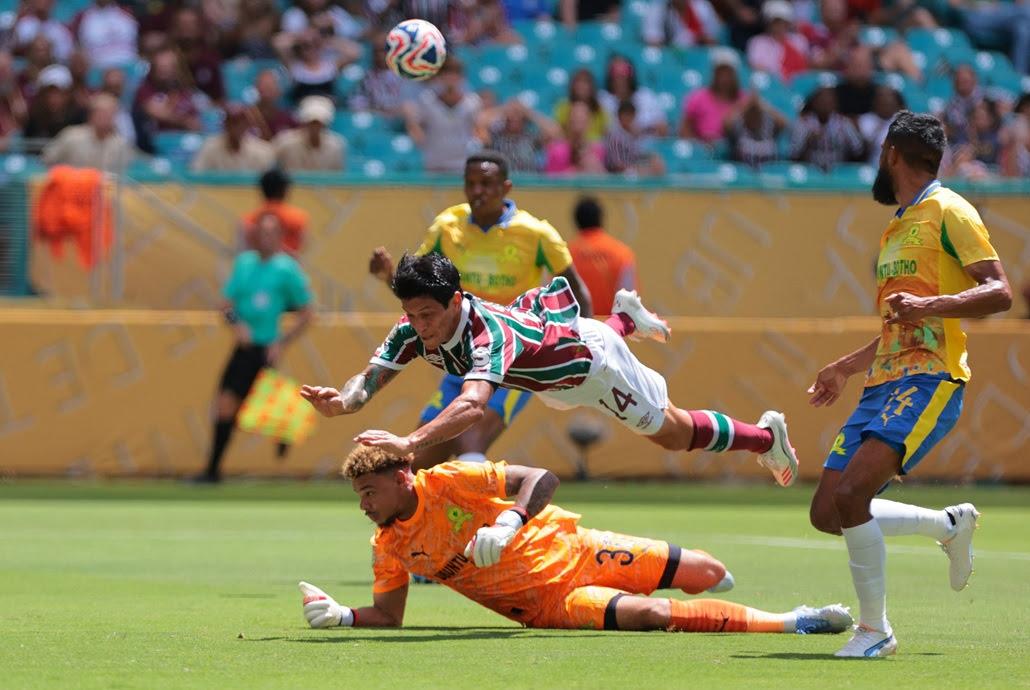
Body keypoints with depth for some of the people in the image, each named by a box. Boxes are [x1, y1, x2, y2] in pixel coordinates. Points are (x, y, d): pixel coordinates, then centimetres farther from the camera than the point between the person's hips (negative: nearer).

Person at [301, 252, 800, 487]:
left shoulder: (488, 332, -49)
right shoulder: (416, 328, -29)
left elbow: (474, 405, -65)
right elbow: (371, 379, -34)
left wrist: (409, 443, -78)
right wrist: (341, 401, -58)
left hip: (590, 361, -6)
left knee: (674, 434, 12)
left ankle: (765, 436, 35)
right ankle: (624, 315, 69)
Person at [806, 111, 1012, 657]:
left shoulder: (948, 212, -4)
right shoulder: (896, 228, 24)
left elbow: (999, 293, -15)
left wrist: (930, 305, -28)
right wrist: (847, 367, 37)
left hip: (928, 382, -9)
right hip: (883, 385, 9)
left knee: (851, 494, -24)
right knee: (827, 513, 1)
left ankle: (876, 630, -12)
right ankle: (949, 525, 20)